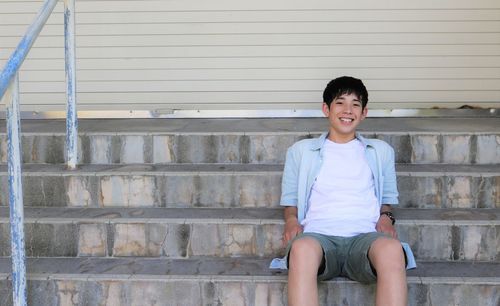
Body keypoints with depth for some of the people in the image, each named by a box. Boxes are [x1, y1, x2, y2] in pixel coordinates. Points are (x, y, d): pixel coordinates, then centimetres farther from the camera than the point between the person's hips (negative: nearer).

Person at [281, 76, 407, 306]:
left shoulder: (381, 151, 26)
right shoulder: (300, 151, 22)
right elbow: (290, 199, 23)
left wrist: (385, 218, 5)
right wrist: (291, 220, 0)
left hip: (364, 236, 1)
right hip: (319, 236, -1)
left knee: (392, 249, -38)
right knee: (302, 248, -41)